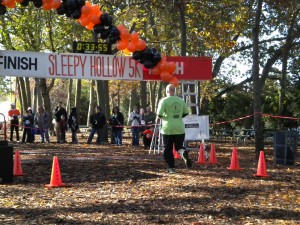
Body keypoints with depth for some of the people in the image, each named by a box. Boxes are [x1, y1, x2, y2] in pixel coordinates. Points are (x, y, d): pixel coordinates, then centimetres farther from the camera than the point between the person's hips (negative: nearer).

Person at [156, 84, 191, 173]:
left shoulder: (164, 100, -7)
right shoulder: (181, 100, 7)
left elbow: (159, 114, -14)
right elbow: (186, 113, 13)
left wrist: (158, 119, 7)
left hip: (168, 128, -3)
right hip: (179, 128, 3)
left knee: (168, 149, 9)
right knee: (179, 146, 13)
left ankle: (171, 168, 9)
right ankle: (184, 153, -21)